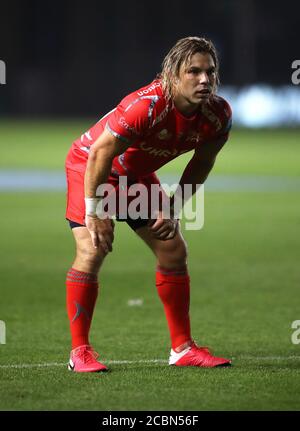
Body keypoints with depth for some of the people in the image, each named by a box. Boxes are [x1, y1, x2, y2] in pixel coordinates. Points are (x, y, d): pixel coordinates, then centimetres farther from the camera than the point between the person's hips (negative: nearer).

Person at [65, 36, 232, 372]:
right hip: (88, 165, -7)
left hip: (138, 175, 7)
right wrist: (94, 212, -26)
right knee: (91, 252, -18)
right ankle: (79, 352, -9)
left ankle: (182, 348, 13)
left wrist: (173, 208, -4)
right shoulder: (145, 106, -38)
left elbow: (201, 164, -1)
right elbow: (100, 156, -31)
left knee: (174, 251, 4)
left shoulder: (218, 115, -18)